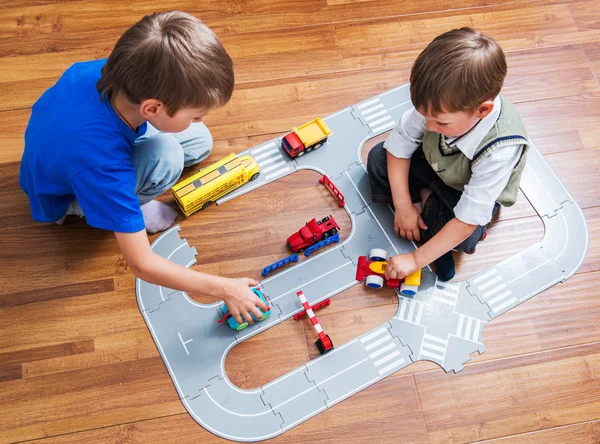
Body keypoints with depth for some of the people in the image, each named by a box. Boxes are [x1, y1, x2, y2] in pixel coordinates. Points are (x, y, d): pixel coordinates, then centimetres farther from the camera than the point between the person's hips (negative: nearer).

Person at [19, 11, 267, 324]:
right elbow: (142, 265, -37)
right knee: (166, 156, -33)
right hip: (65, 194, -6)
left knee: (200, 142, -1)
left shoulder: (117, 71, -30)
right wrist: (225, 289, -29)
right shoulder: (102, 163, -45)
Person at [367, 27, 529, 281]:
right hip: (434, 164, 3)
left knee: (464, 239, -26)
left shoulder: (499, 150, -42)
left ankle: (426, 201, -2)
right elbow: (400, 144, -16)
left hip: (474, 190, -3)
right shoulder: (438, 104, -33)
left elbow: (466, 222, -36)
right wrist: (403, 206, -19)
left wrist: (416, 259, -33)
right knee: (378, 158, -12)